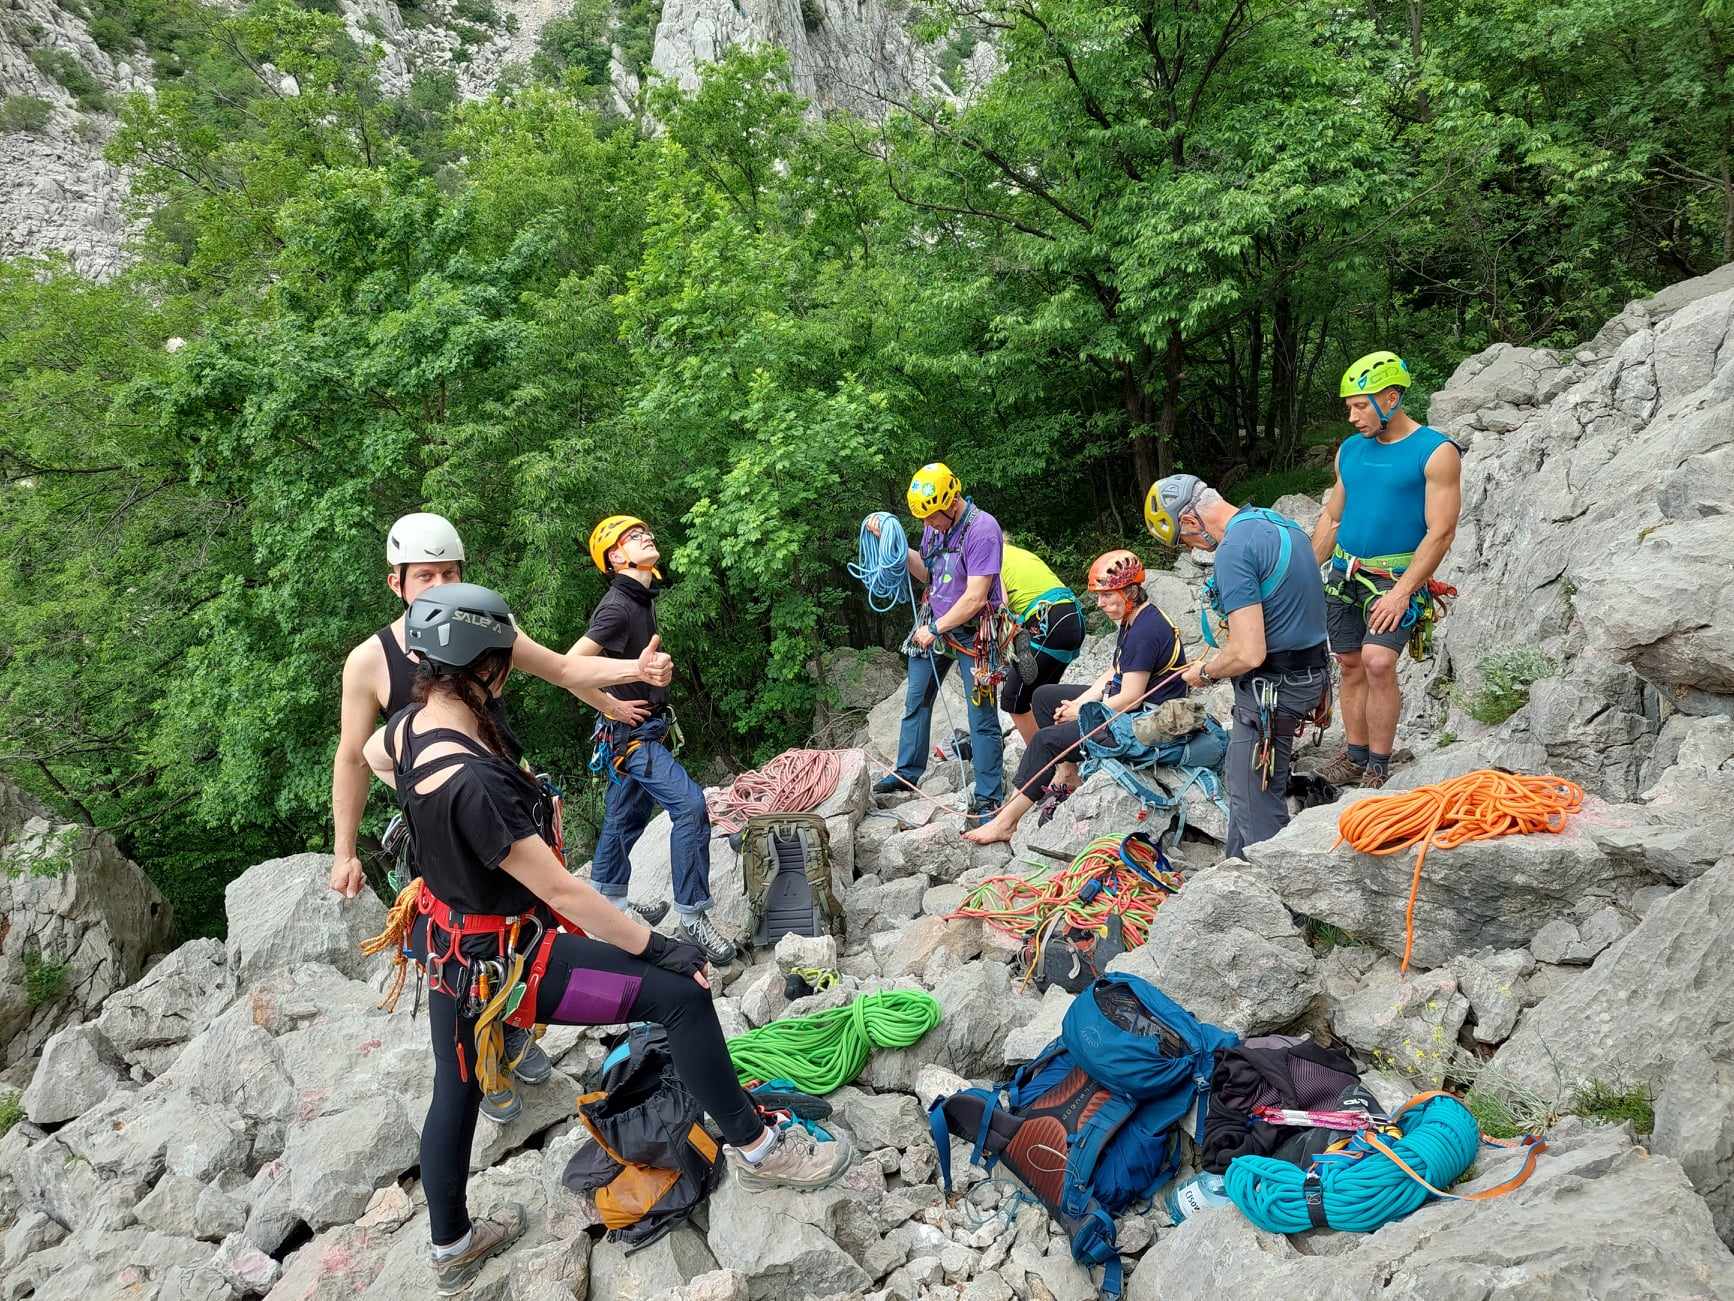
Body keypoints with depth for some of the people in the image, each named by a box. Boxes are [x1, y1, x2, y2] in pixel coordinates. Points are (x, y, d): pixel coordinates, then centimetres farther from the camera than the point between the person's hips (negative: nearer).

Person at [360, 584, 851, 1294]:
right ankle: (757, 1147, 11)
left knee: (454, 1095, 26)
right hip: (500, 959, -9)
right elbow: (562, 893, -29)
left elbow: (372, 756, 19)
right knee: (683, 994, -6)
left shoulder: (411, 723, -8)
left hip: (446, 940, 9)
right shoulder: (471, 783, -35)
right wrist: (659, 946, -20)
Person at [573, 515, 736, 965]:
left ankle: (610, 903, 35)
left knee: (628, 815, 19)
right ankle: (692, 917, -13)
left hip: (646, 728, 10)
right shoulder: (617, 607, -20)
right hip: (631, 733, -10)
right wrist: (609, 706, -16)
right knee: (690, 805, -19)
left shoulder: (642, 599, 10)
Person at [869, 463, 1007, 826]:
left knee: (982, 716, -5)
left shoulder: (982, 529, -22)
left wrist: (935, 629, -15)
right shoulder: (935, 523, 1)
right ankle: (907, 773, 30)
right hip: (934, 624, 7)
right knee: (916, 699, 14)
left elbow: (975, 598, -23)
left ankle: (988, 799, 1)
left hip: (973, 630, -7)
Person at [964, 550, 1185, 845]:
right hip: (1126, 703, 11)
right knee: (1045, 696, 15)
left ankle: (1007, 821, -12)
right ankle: (1067, 774, 7)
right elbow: (1113, 673, 13)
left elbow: (1130, 698, -25)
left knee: (1046, 740, -18)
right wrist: (1079, 703, -1)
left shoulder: (1145, 632, -24)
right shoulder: (1131, 620, 9)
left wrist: (1080, 714, -13)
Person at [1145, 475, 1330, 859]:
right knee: (1242, 778, 22)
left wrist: (1205, 672, -7)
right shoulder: (1277, 521, 8)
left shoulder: (1234, 551, -23)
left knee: (1256, 806, -1)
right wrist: (1222, 654, 18)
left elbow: (1249, 655, -26)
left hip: (1272, 687, -10)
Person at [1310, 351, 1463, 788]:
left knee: (1378, 662, -19)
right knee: (1351, 666, 7)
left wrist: (1402, 592, -19)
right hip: (1344, 574, 6)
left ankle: (1378, 769, -9)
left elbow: (1441, 532, -12)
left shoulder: (1436, 452, -8)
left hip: (1397, 578, -6)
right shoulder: (1349, 449, 10)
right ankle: (1354, 757, 18)